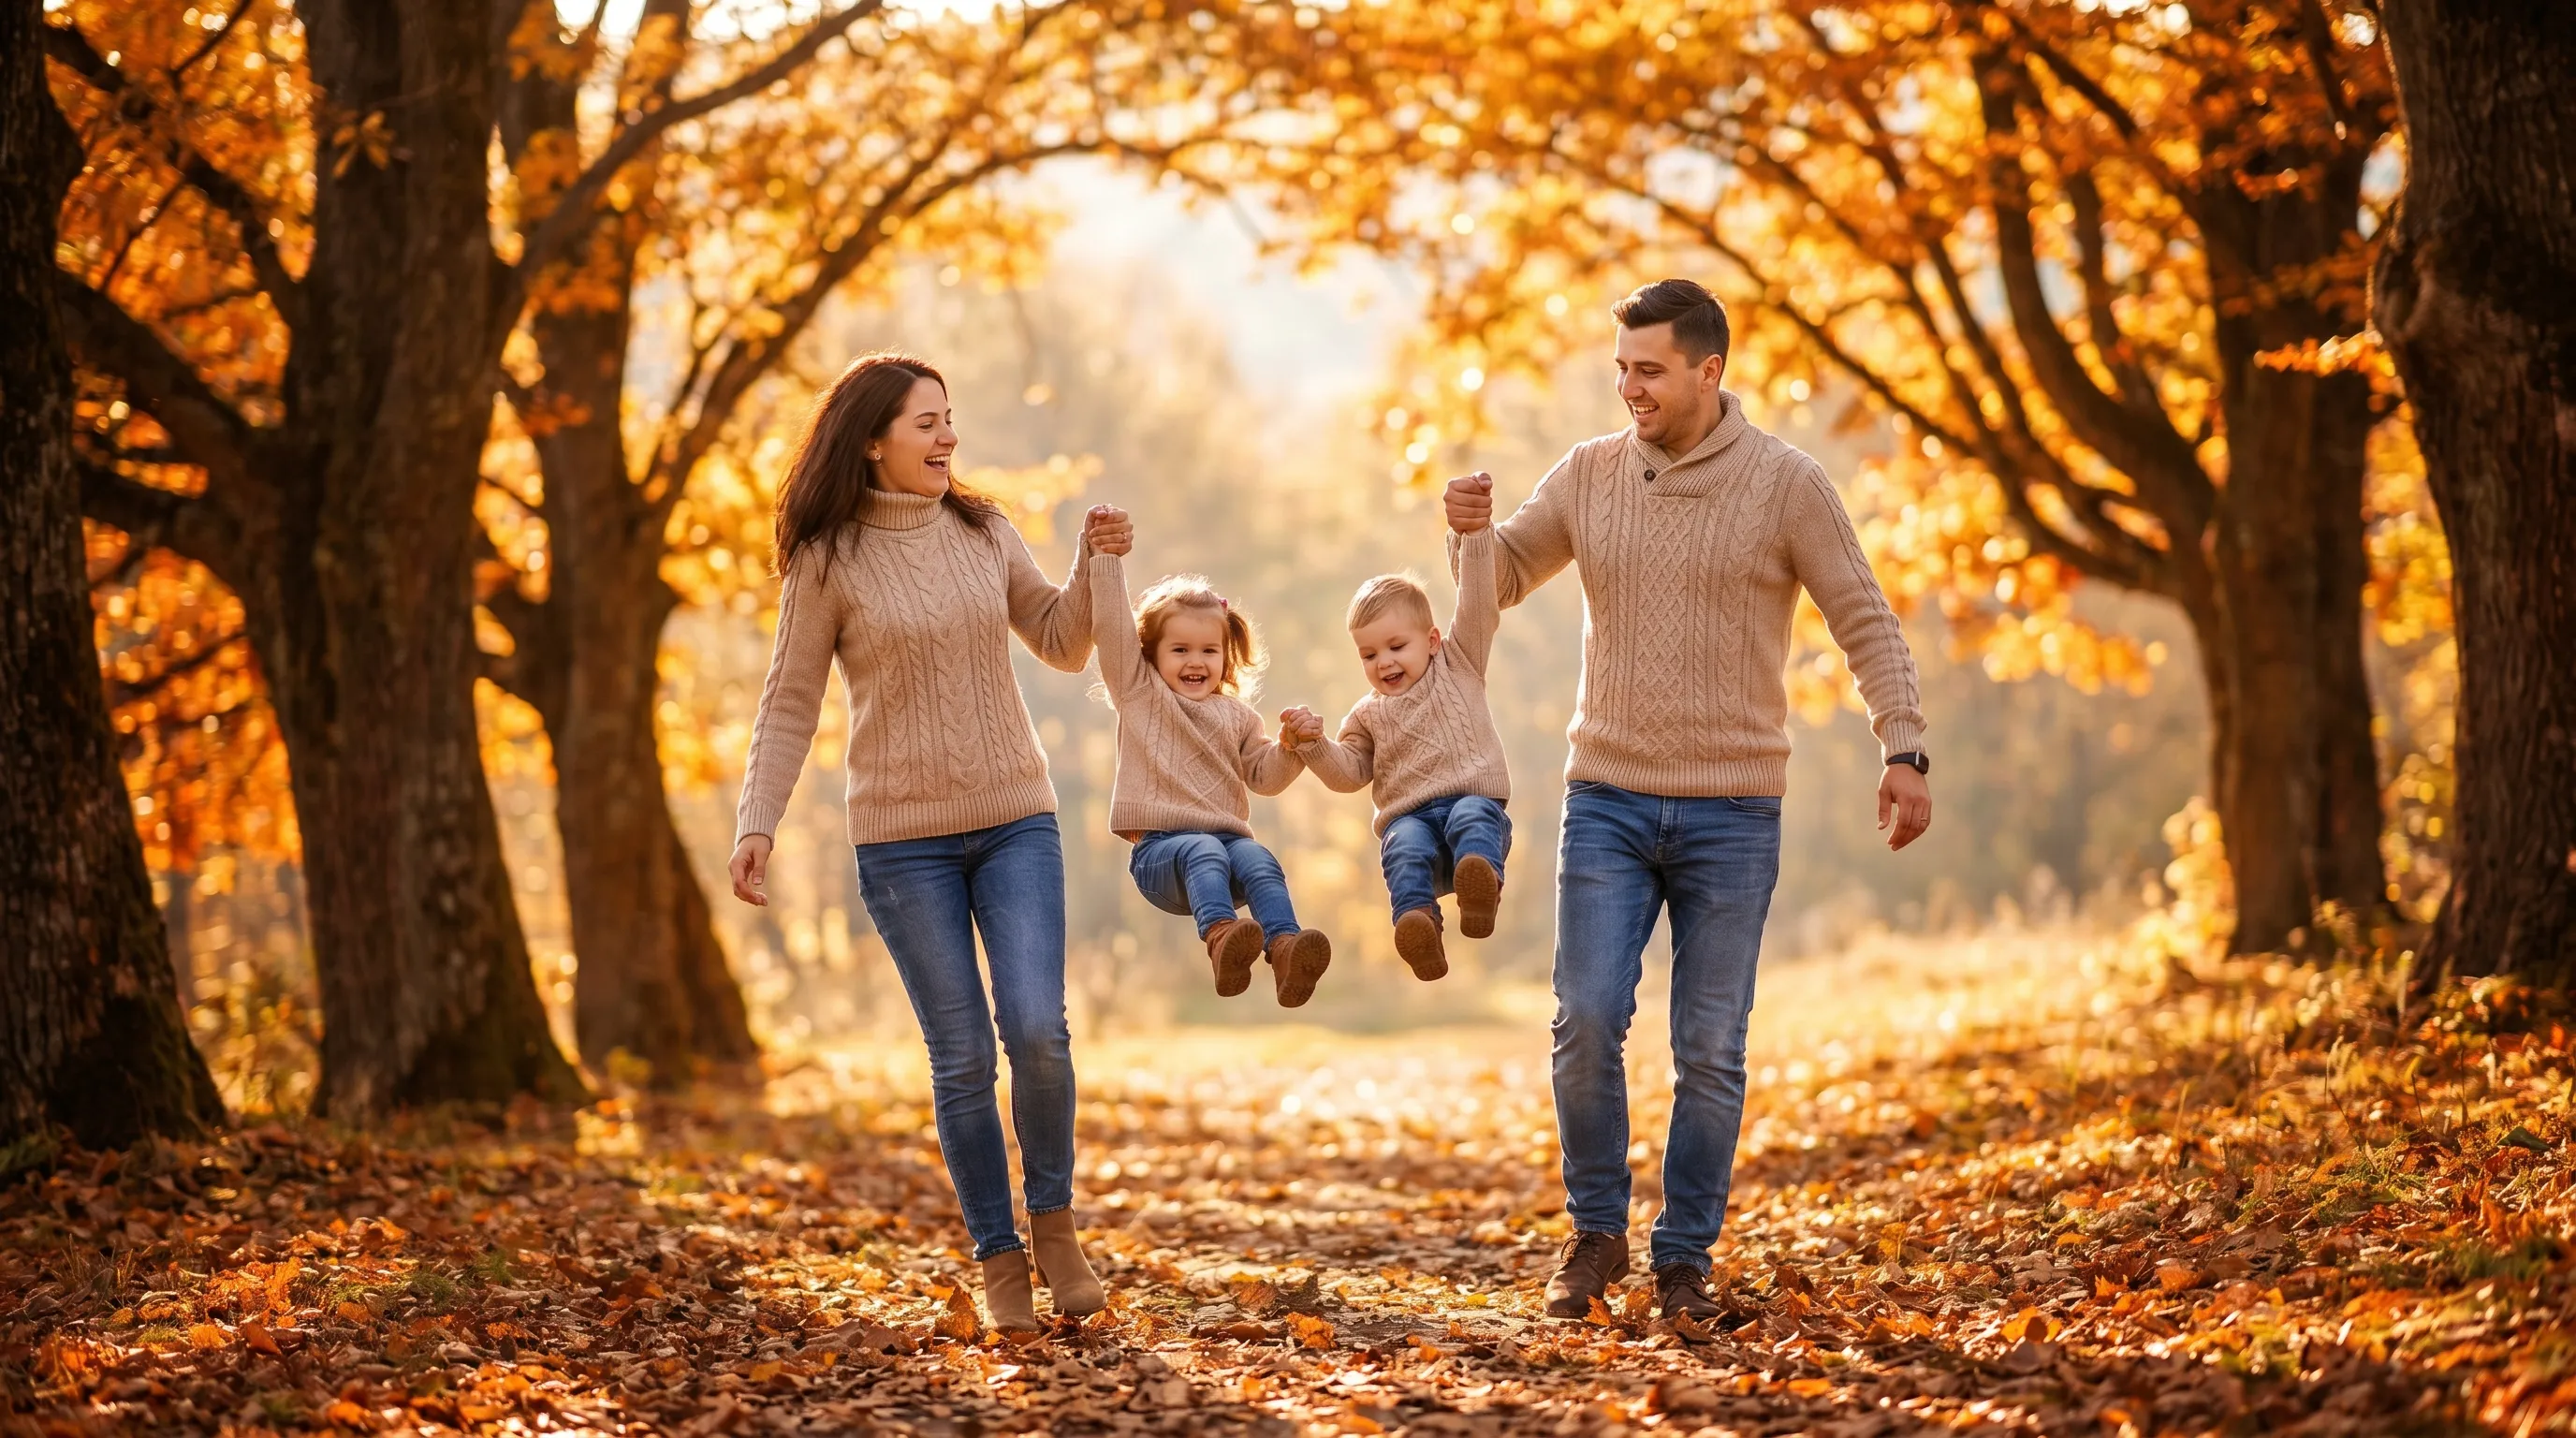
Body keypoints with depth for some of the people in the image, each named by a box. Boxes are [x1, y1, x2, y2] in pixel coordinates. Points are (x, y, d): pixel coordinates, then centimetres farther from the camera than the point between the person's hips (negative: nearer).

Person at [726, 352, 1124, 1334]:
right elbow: (789, 706, -2)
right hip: (903, 838, -2)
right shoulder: (826, 561, -4)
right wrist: (756, 824, -11)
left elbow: (1063, 646, 13)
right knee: (963, 1059, -1)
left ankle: (1052, 1218, 10)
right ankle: (999, 1258, 12)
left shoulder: (983, 532, 5)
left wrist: (1096, 564, -3)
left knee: (1037, 1031, -12)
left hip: (1015, 820, 2)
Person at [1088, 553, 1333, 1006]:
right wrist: (1106, 559, -1)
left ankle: (1285, 948, -55)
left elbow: (1264, 775, 17)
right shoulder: (1139, 694, 13)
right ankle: (1221, 936, -63)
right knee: (1204, 851, -37)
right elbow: (1113, 627, 4)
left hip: (1227, 835, 3)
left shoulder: (1237, 715, 22)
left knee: (1258, 859, -31)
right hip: (1159, 846, -3)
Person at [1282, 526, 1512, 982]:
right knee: (1405, 846, -33)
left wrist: (1475, 535, -2)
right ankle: (1419, 927, -57)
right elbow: (1349, 773, 17)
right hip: (1410, 815, 1)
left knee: (1472, 818, -37)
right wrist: (1315, 743, -2)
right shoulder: (1368, 715, 24)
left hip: (1474, 796, -1)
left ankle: (1481, 889, -65)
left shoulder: (1459, 664, 18)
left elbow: (1478, 605, 7)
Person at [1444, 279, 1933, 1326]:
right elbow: (1499, 582, 14)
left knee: (1710, 1050, 2)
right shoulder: (1588, 475, 4)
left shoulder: (1783, 484, -4)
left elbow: (1865, 622, -3)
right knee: (1587, 1021, -8)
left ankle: (1684, 1259, 14)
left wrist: (1904, 751, -13)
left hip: (1733, 809, -2)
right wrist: (1470, 532, -10)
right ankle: (1596, 1232, 11)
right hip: (1608, 799, 2)